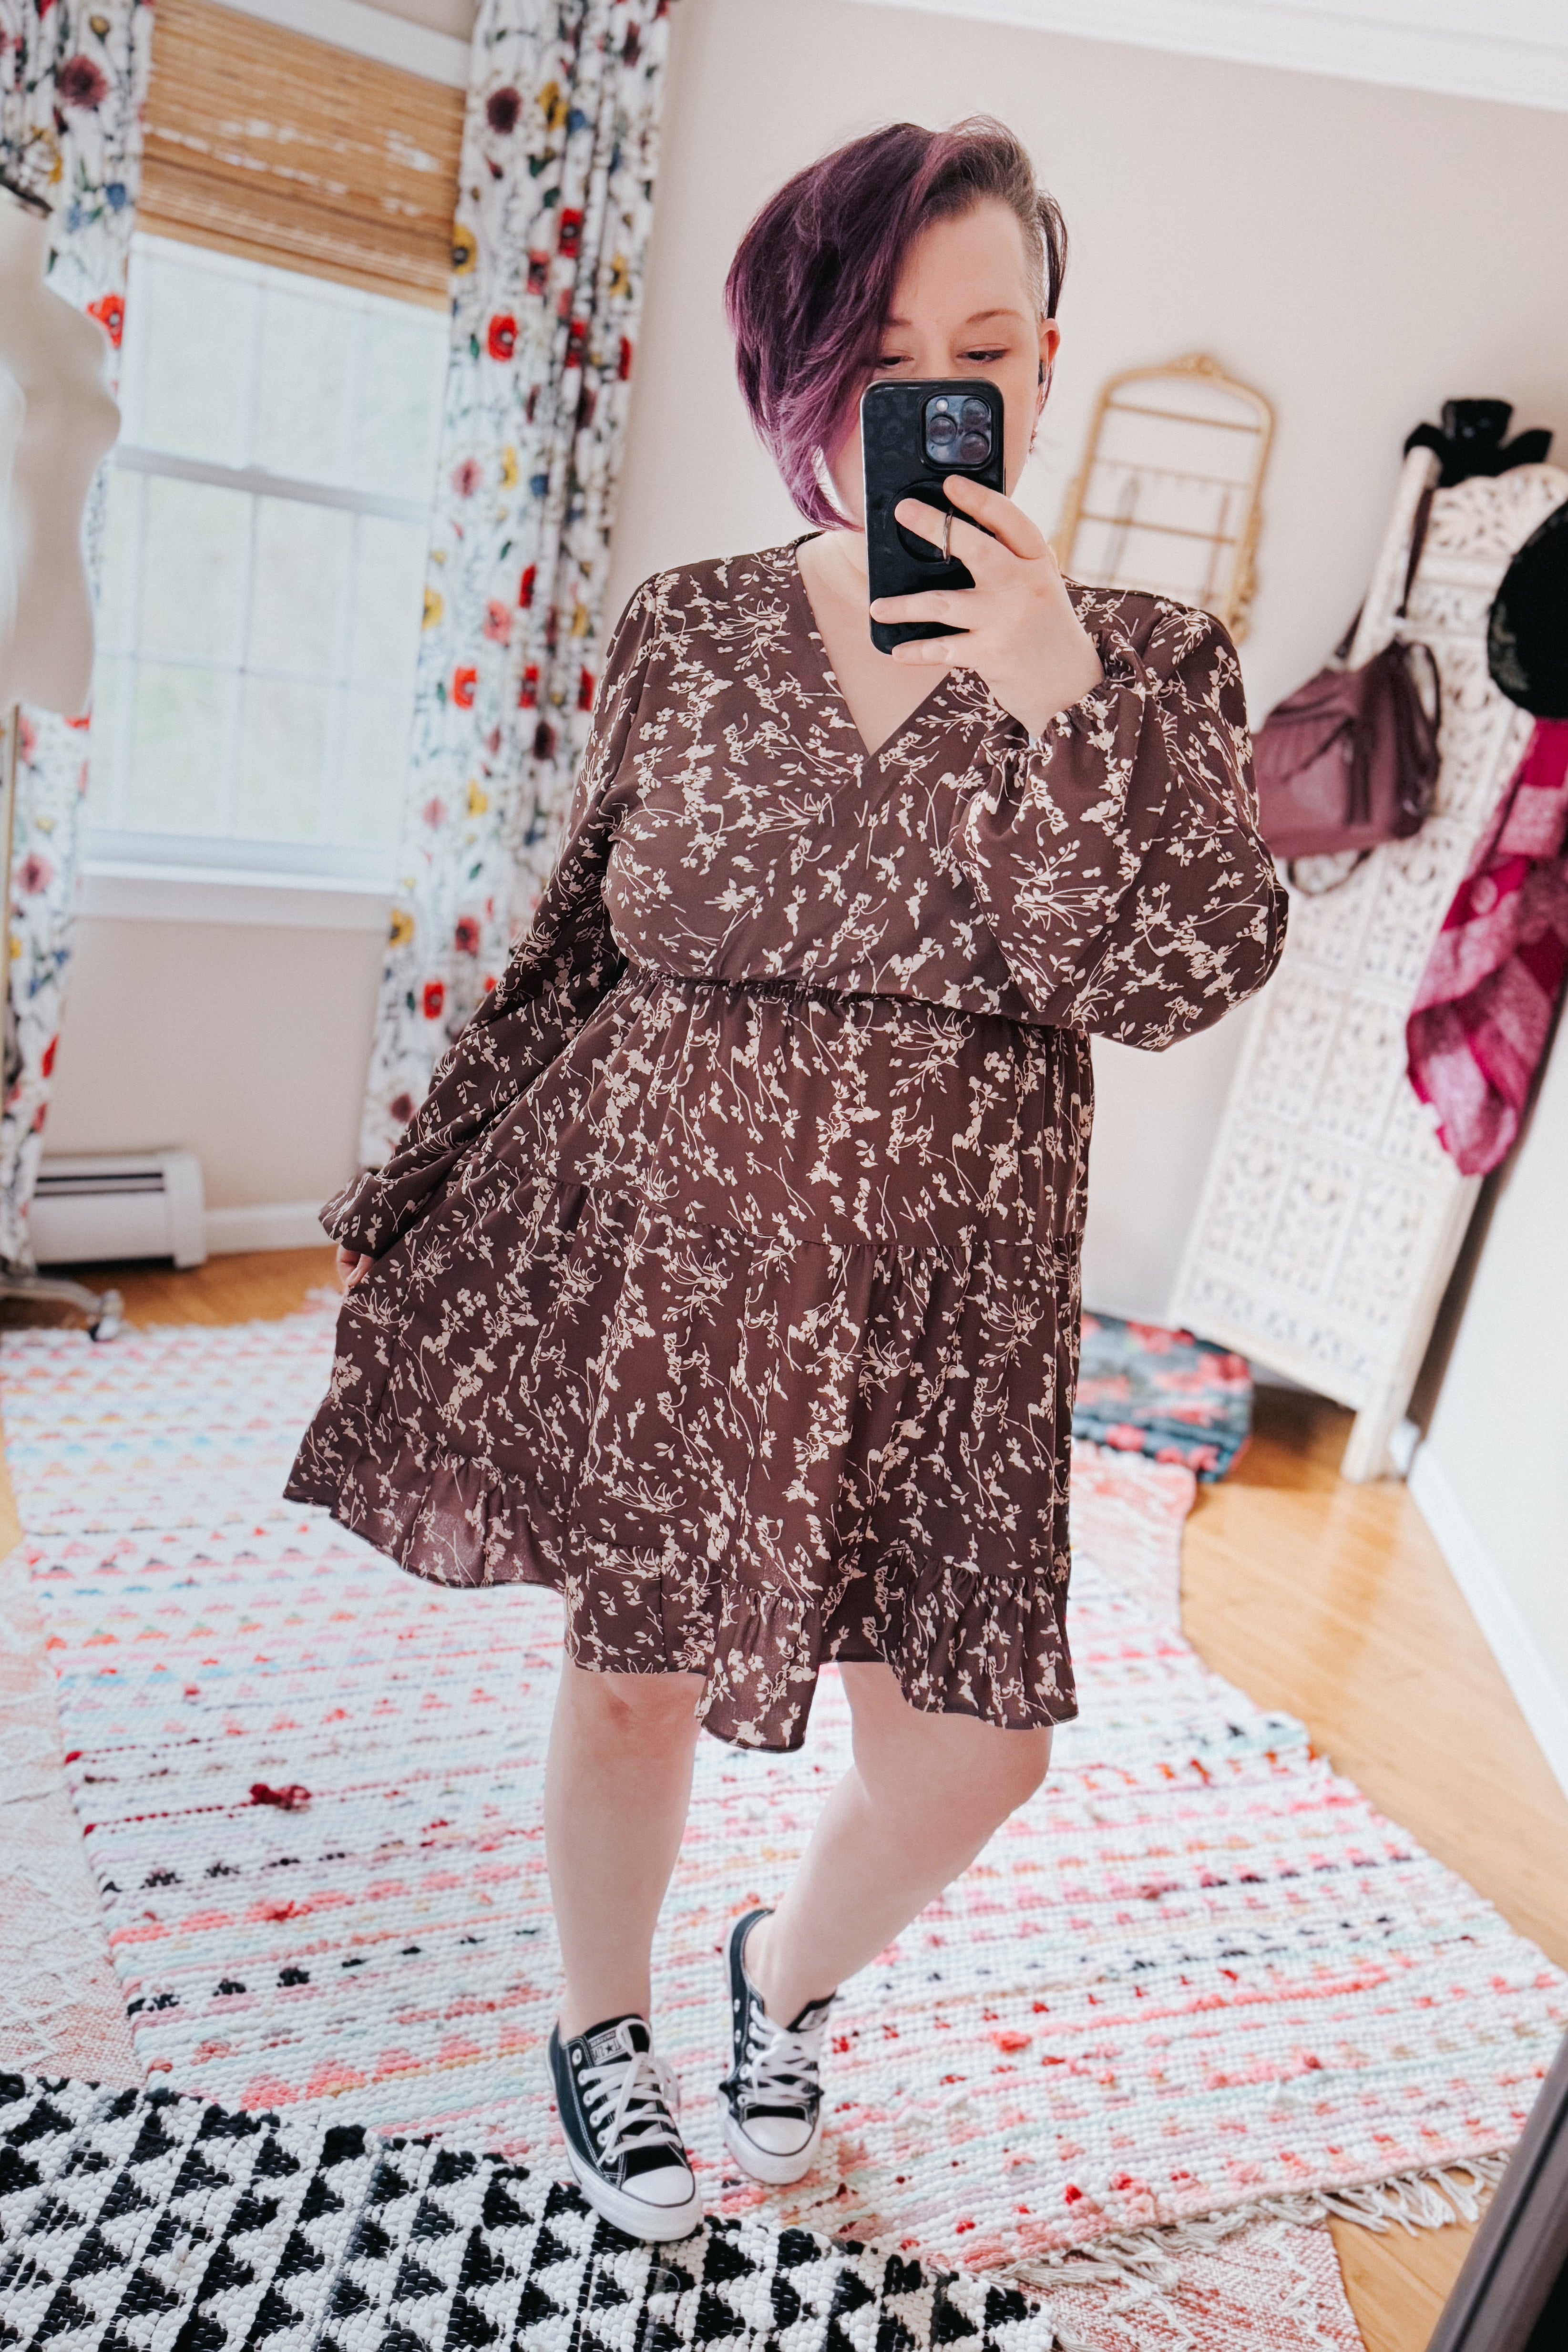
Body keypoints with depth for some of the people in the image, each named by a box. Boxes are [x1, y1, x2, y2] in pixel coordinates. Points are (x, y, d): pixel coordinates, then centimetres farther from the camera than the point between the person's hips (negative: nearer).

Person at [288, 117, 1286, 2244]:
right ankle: (600, 2023, 44)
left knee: (973, 1749, 5)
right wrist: (416, 1208, 11)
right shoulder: (684, 632, 4)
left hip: (935, 1295, 1)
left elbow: (1178, 975, -9)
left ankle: (790, 1973, 42)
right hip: (646, 1251, 1)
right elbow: (574, 947, 9)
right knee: (634, 1667, 12)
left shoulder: (1143, 661, 3)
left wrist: (1052, 694, -20)